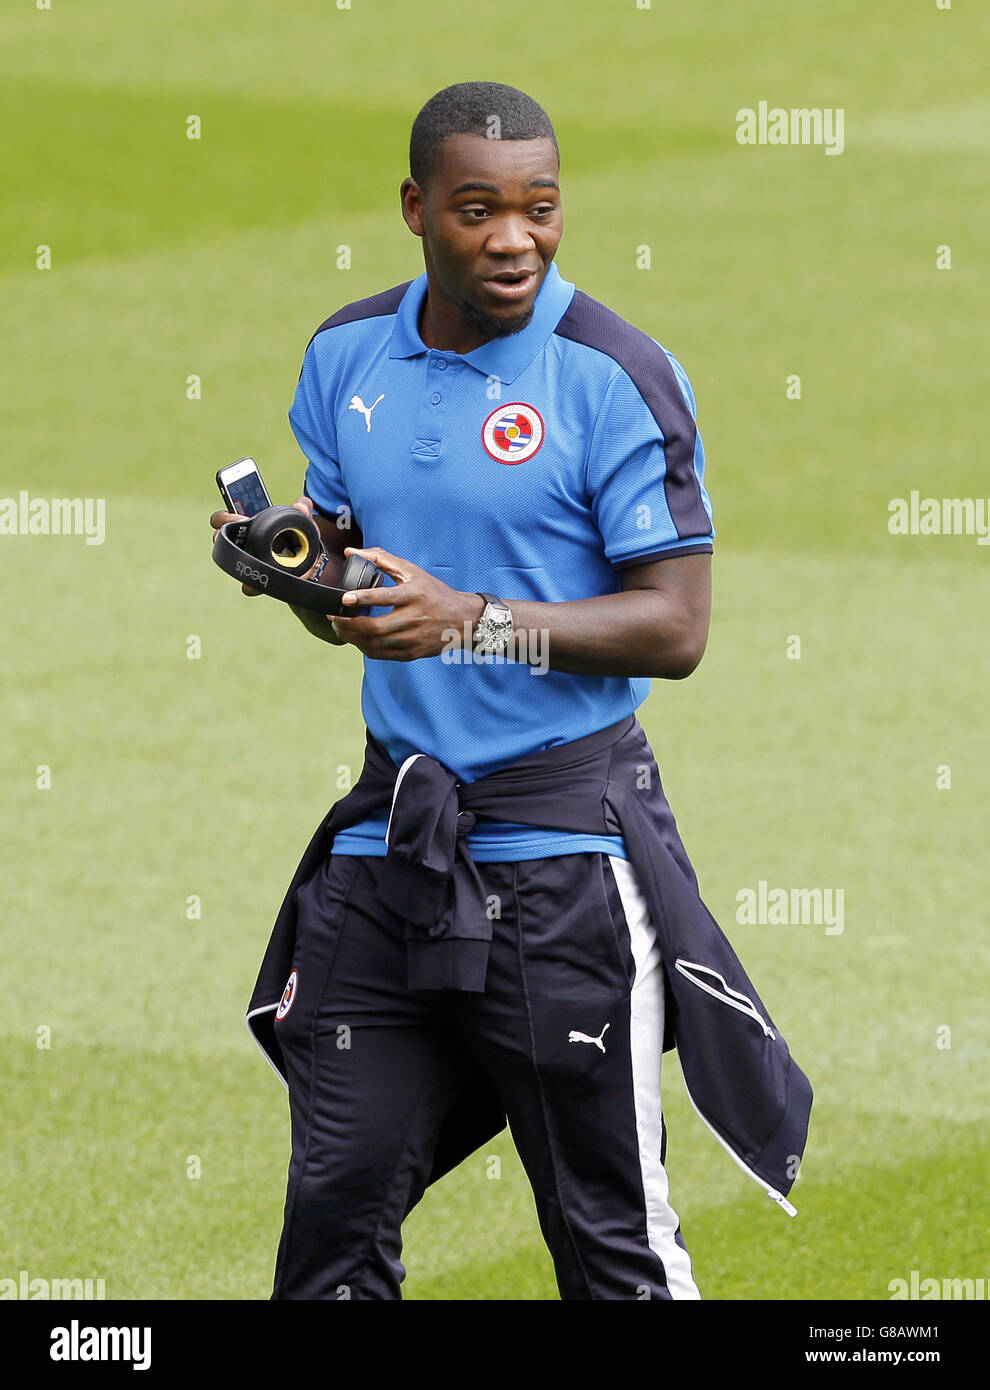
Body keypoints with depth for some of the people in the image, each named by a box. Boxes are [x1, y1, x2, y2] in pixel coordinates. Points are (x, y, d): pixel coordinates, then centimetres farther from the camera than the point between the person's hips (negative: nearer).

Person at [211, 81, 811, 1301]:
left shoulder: (617, 376, -10)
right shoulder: (346, 356, 7)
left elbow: (674, 628, -13)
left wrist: (473, 622, -23)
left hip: (563, 849, -5)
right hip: (389, 834, 5)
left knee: (612, 1242, 0)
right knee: (334, 1215, 7)